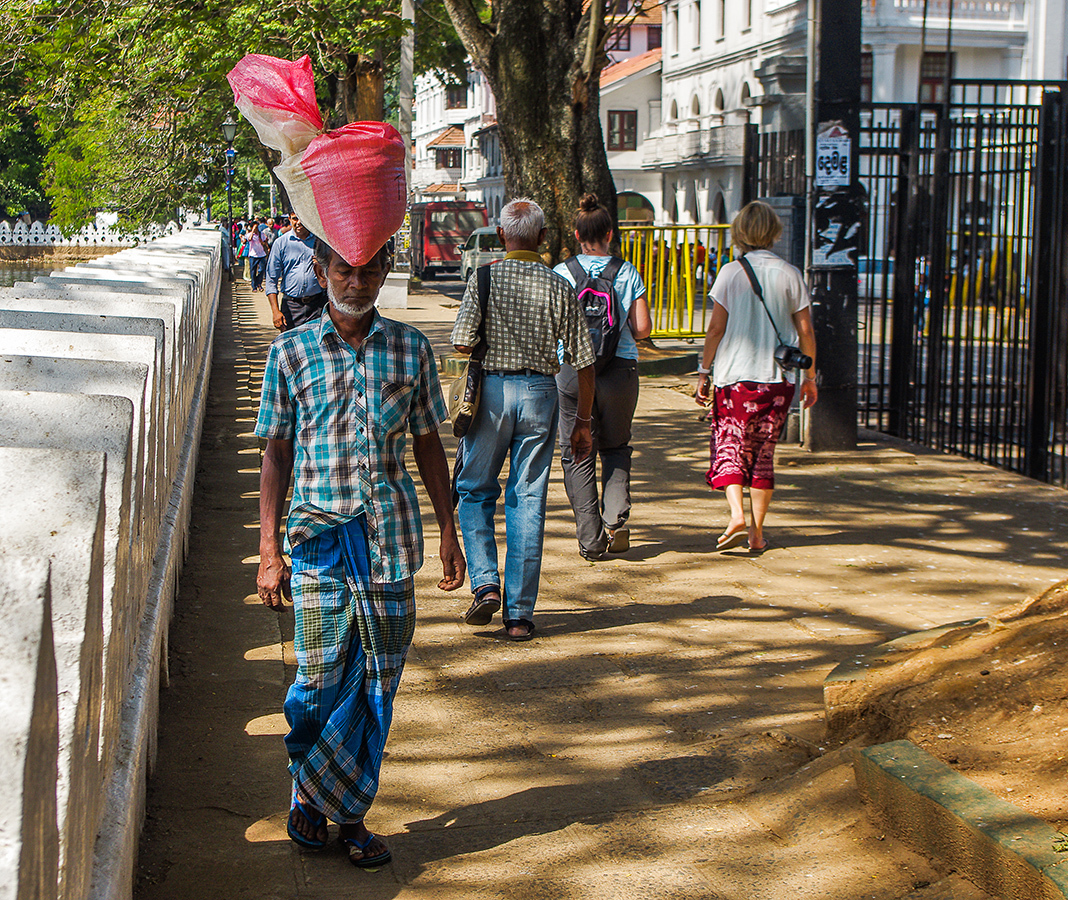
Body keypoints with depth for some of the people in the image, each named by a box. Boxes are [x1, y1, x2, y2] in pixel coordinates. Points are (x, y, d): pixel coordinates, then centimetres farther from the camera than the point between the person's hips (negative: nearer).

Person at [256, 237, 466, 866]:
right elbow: (277, 455, 4)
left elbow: (428, 445, 12)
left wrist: (449, 533, 9)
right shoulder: (292, 351, 2)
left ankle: (351, 812, 19)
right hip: (318, 536, -2)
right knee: (321, 677, -2)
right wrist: (269, 551, -1)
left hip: (390, 534, 2)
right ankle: (307, 789, 24)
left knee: (377, 679, 5)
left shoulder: (410, 348, 6)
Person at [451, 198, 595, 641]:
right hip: (540, 392, 1)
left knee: (475, 490, 16)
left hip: (492, 388, -1)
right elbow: (583, 360, 2)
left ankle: (486, 583, -2)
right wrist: (583, 420, 10)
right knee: (528, 500, 5)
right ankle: (520, 614, 7)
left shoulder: (485, 279, -4)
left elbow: (462, 342, -12)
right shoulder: (559, 287, 2)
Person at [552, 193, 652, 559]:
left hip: (573, 368, -1)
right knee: (615, 447, 19)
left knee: (577, 454, 7)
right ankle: (616, 519, 0)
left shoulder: (561, 273, -3)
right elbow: (643, 328, -2)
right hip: (620, 368, 1)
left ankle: (590, 539, 4)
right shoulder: (628, 273, 0)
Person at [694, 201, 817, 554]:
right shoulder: (790, 274, 1)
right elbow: (805, 331, 3)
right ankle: (757, 532, 12)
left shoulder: (731, 273, -4)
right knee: (763, 452, 11)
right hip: (778, 378, 2)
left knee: (729, 446, 5)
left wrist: (704, 372, 2)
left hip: (735, 375, -2)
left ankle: (737, 515, -18)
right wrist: (810, 376, 13)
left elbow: (716, 328, -5)